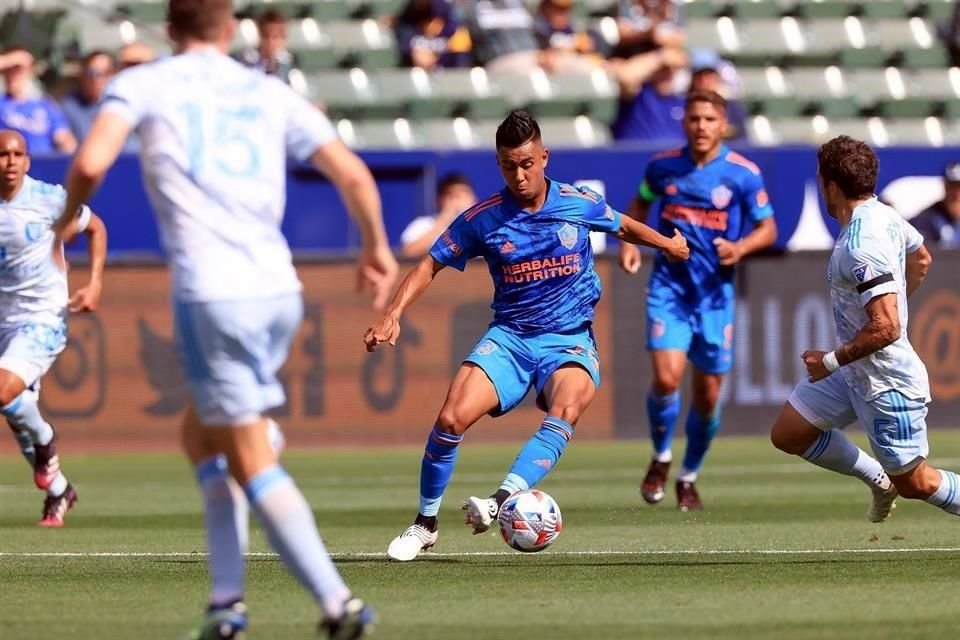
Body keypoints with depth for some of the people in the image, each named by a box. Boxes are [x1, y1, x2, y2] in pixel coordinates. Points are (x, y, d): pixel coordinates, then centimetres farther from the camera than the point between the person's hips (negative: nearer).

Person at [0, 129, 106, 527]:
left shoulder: (49, 199, -10)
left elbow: (95, 228, 6)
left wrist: (95, 285, -3)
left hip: (44, 318, -4)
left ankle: (45, 440, 5)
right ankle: (58, 491, 31)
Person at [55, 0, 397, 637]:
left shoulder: (142, 84, 5)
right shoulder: (271, 94, 15)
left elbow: (90, 164, -11)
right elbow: (353, 174, 12)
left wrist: (65, 223, 9)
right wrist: (378, 248, 28)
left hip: (212, 294, -5)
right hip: (279, 290, 5)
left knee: (251, 461, 0)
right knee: (203, 435, 22)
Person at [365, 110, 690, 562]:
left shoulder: (579, 204, -1)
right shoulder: (483, 219, -3)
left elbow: (623, 226, 20)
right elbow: (431, 265, 3)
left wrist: (666, 243, 7)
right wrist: (393, 314, -8)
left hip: (570, 342, -1)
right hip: (509, 337, 1)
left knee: (564, 411, -34)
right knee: (451, 419, -19)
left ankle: (503, 500, -45)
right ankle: (425, 525, 0)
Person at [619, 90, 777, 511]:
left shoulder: (743, 174, -6)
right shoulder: (663, 166, 0)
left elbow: (767, 229, 2)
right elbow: (641, 203, 19)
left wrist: (740, 248, -19)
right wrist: (629, 241, 1)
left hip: (715, 293, 0)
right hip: (669, 287, 0)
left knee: (708, 394, 4)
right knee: (666, 378, -18)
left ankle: (689, 477, 27)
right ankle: (661, 459, 9)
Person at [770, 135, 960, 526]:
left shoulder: (861, 248, -30)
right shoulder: (882, 214, 0)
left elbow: (885, 329, -33)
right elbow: (921, 260, 20)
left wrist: (831, 361, -21)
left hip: (888, 384, -10)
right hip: (856, 374, 10)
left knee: (913, 483, 3)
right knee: (787, 434, 12)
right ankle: (879, 478, 25)